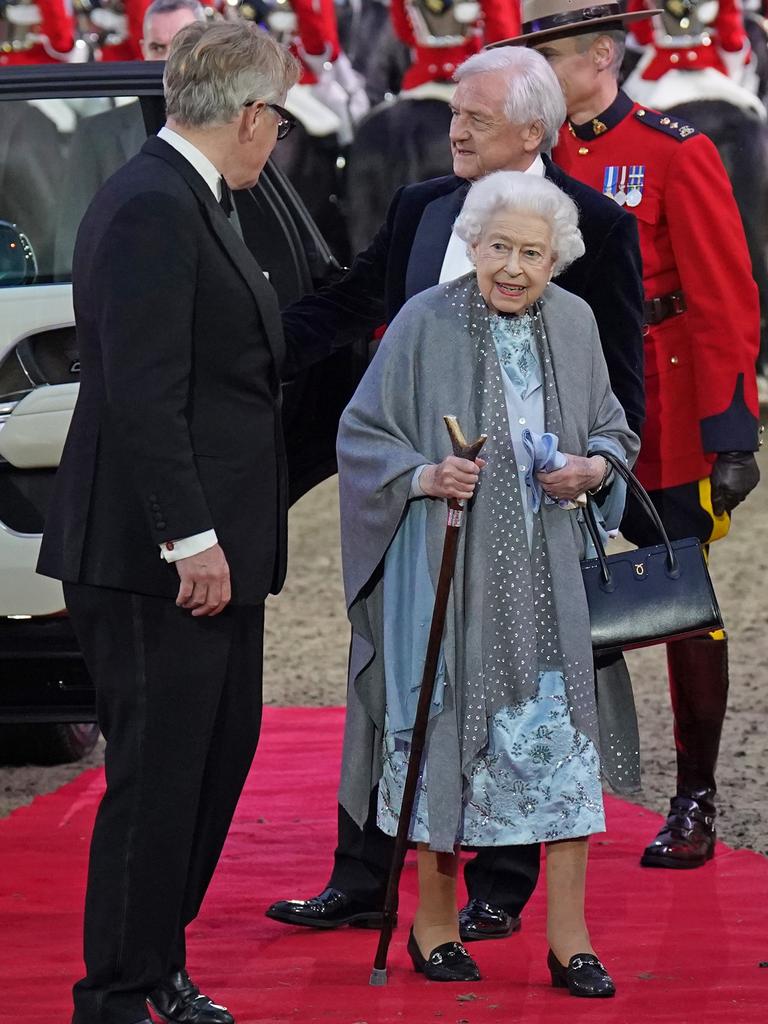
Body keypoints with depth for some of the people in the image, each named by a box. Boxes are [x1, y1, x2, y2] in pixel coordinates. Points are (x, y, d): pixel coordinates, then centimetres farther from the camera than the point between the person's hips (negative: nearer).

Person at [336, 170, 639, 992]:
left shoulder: (574, 323, 4)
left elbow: (612, 429, 15)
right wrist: (423, 475, -18)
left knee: (560, 736, -2)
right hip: (447, 568, -3)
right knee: (446, 734, 3)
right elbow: (360, 433, -1)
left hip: (546, 575, 3)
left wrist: (593, 467, -6)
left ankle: (568, 940, 3)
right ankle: (434, 922, 20)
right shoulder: (424, 324, -7)